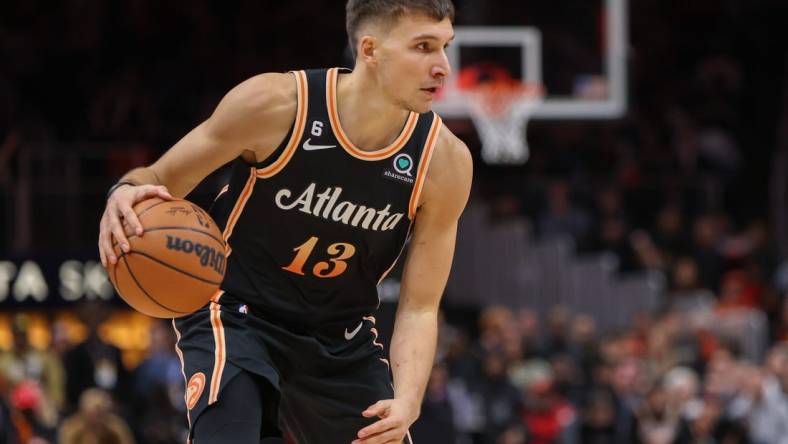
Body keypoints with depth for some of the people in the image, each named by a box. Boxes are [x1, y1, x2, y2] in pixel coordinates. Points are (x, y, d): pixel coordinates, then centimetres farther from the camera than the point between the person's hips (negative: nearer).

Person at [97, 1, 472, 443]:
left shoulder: (445, 161, -15)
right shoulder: (273, 104, -22)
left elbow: (419, 308, -9)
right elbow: (160, 181, -8)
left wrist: (407, 403, -27)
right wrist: (127, 193, -33)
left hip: (343, 339, 4)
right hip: (236, 315, -4)